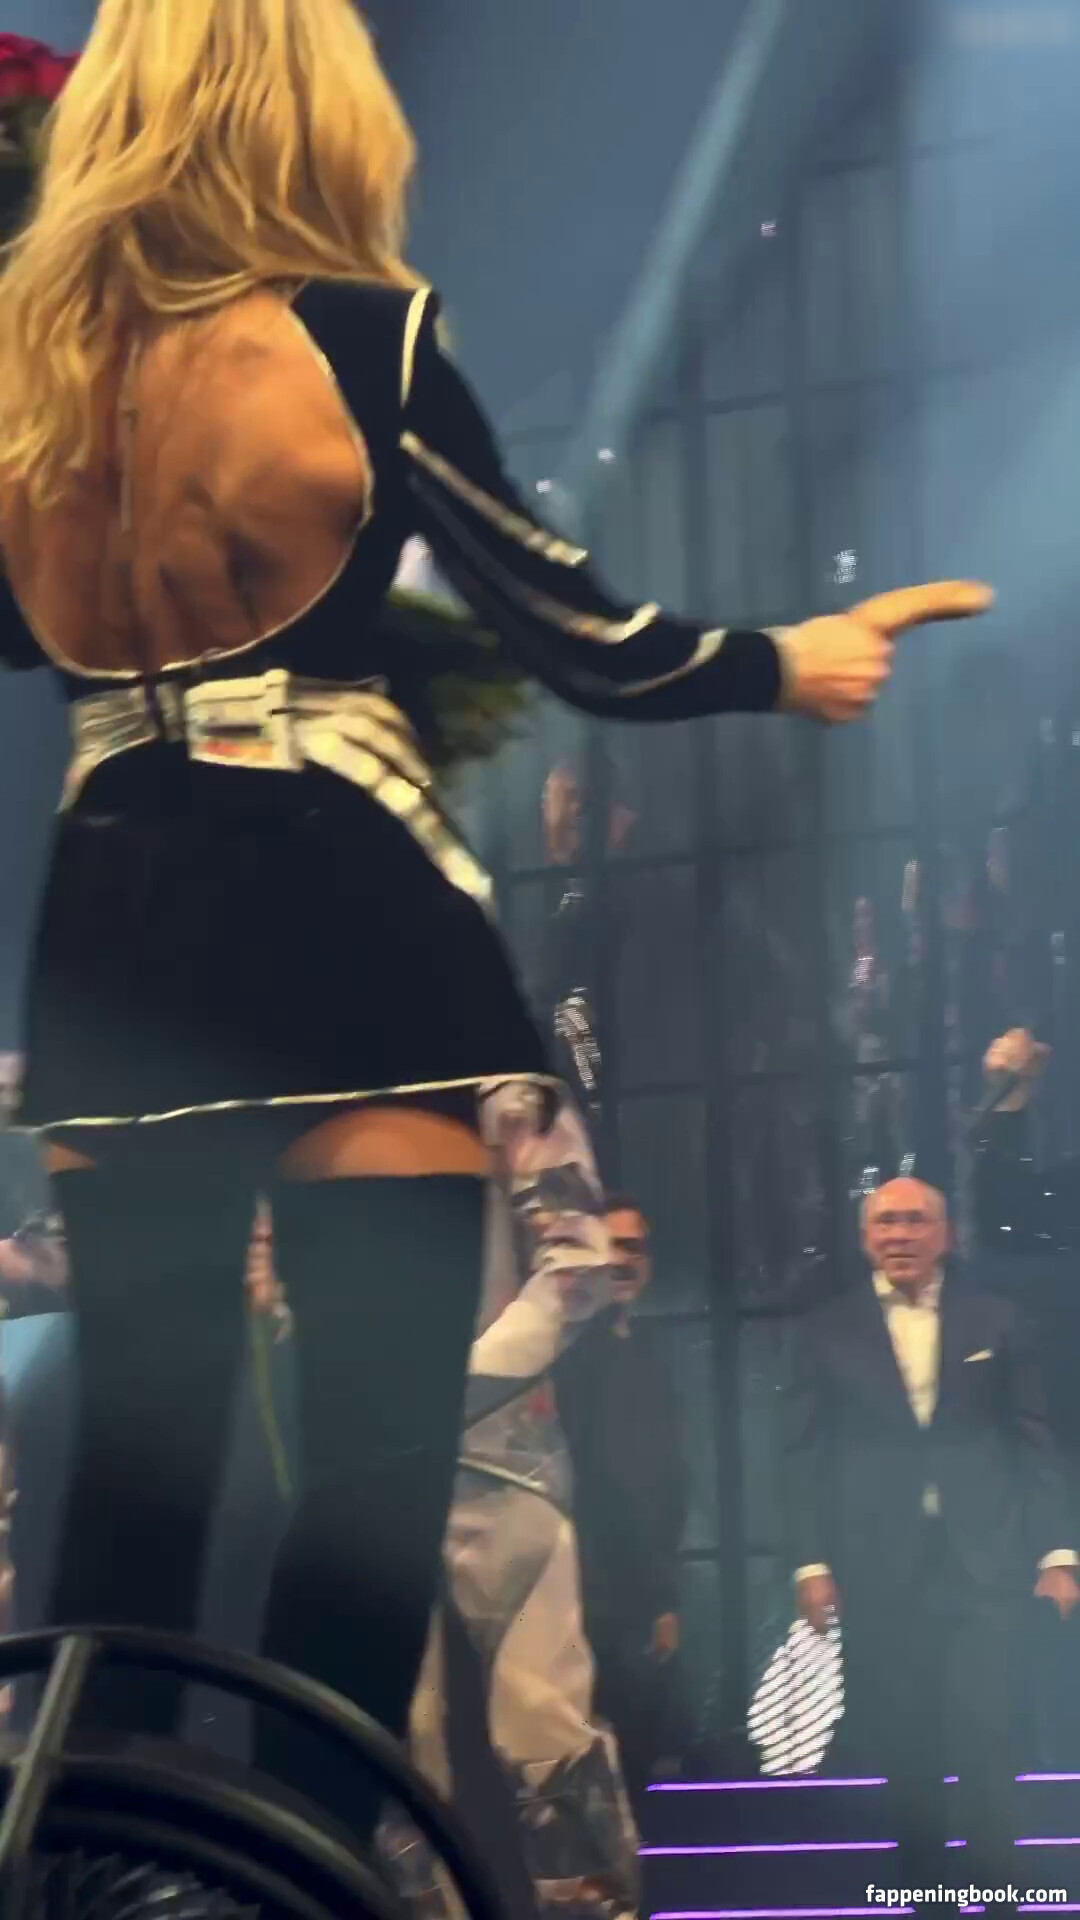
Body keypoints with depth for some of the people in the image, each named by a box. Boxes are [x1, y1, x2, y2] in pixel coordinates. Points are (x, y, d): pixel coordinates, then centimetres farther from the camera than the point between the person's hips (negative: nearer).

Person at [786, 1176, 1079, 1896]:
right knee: (901, 1751, 4)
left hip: (982, 1565, 0)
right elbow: (808, 1455, 5)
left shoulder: (994, 1320, 8)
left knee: (985, 1741, -6)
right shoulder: (828, 1330, 7)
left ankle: (997, 1890, 2)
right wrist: (811, 1563, -3)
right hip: (877, 1574, 0)